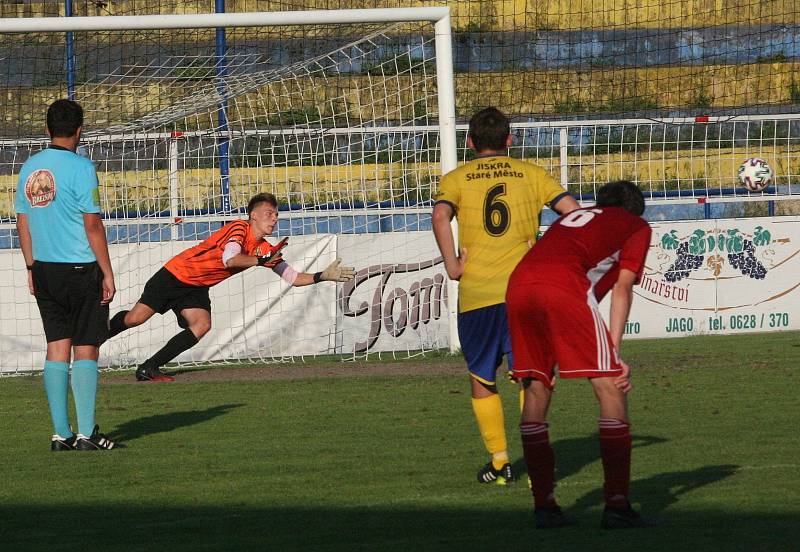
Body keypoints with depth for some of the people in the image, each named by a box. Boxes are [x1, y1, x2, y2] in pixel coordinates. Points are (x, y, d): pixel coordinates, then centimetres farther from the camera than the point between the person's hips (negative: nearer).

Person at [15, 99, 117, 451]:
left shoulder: (30, 168, 7)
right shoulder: (80, 167, -12)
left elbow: (23, 223, 12)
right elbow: (92, 224, -13)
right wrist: (107, 272, -7)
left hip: (45, 270, 6)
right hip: (81, 269, -6)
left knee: (57, 348, 9)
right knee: (85, 350, 0)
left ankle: (61, 433, 7)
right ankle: (86, 433, -2)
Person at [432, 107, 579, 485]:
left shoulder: (456, 179, 8)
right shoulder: (531, 174, 10)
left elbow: (440, 215, -13)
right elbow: (572, 211, -1)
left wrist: (452, 265, -5)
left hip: (475, 295, 0)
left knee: (482, 380, 15)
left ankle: (499, 462, 15)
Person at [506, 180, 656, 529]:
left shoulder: (572, 217, 40)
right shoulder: (637, 226, 26)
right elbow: (622, 288, 13)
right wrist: (614, 352, 6)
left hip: (518, 283, 6)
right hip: (563, 286, -6)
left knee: (536, 391, 16)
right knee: (611, 390, 0)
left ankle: (544, 506, 15)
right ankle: (616, 506, -5)